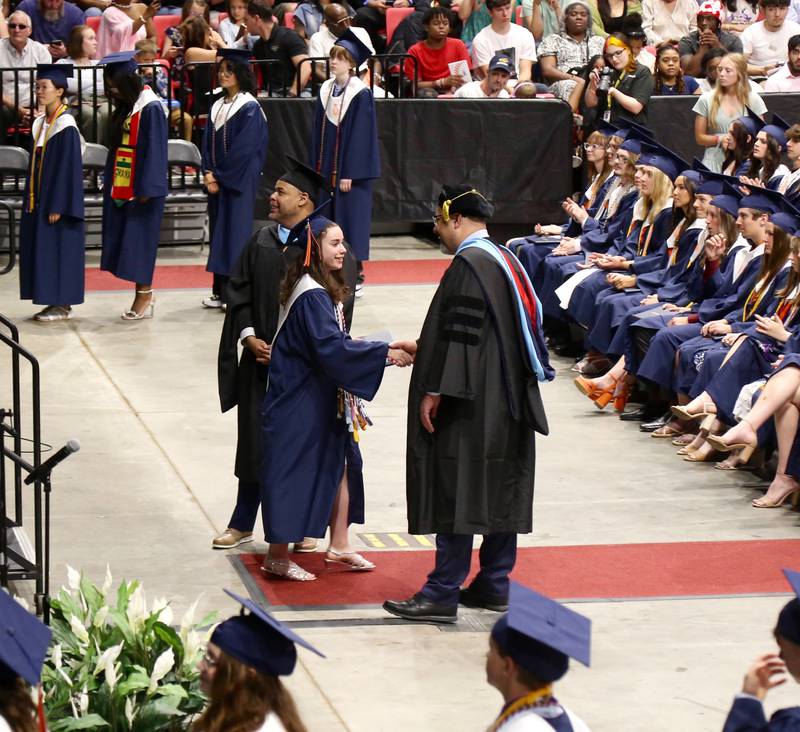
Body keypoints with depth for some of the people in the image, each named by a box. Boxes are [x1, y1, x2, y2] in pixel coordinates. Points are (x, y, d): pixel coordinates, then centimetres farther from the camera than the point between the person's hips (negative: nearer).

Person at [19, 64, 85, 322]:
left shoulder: (65, 126, -14)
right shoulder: (40, 123, 11)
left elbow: (68, 169, -17)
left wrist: (57, 206, -20)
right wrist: (30, 200, 13)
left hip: (57, 200, -8)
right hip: (39, 199, 8)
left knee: (57, 250, -4)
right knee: (41, 250, 9)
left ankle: (62, 305, 3)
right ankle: (56, 301, 15)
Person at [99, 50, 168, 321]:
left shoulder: (150, 108, -15)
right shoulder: (125, 106, 10)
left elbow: (154, 150, -17)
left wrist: (146, 188, -18)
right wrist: (110, 182, 13)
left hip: (142, 187, -9)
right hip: (122, 185, 9)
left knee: (140, 237, -4)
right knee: (124, 237, 8)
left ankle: (144, 295, 5)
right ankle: (145, 295, 14)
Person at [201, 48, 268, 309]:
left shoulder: (249, 108, -10)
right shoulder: (217, 106, 12)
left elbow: (243, 149, -15)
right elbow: (208, 143, 11)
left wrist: (220, 177, -13)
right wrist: (209, 174, -4)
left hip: (239, 181, -7)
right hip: (217, 180, 7)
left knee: (235, 228, -5)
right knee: (218, 228, 8)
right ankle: (220, 291, 14)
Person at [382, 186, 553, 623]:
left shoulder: (469, 263, -16)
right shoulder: (503, 259, 14)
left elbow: (461, 334, -21)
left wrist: (434, 390, -18)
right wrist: (423, 349, 27)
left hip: (470, 408, -10)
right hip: (505, 405, 10)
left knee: (455, 494, -7)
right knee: (499, 494, 12)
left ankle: (442, 594, -5)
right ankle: (494, 585, 19)